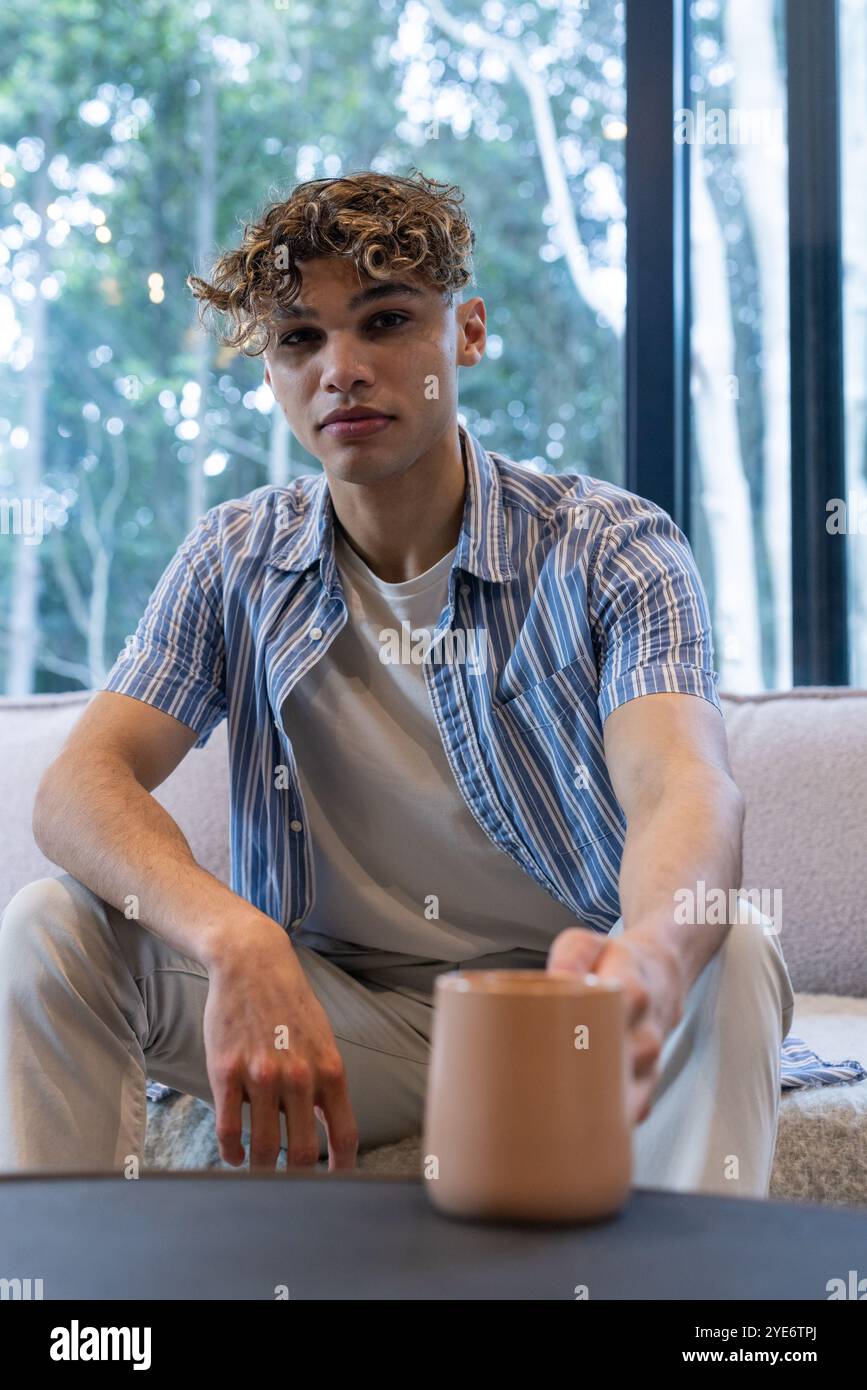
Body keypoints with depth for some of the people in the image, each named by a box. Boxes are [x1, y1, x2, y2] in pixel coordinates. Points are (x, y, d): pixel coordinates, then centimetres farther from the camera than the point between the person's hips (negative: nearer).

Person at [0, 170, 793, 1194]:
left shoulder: (609, 549, -11)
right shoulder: (236, 563, -1)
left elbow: (685, 785, -29)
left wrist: (648, 956, -56)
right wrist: (236, 941, -37)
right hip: (334, 1013, 3)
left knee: (727, 952, -34)